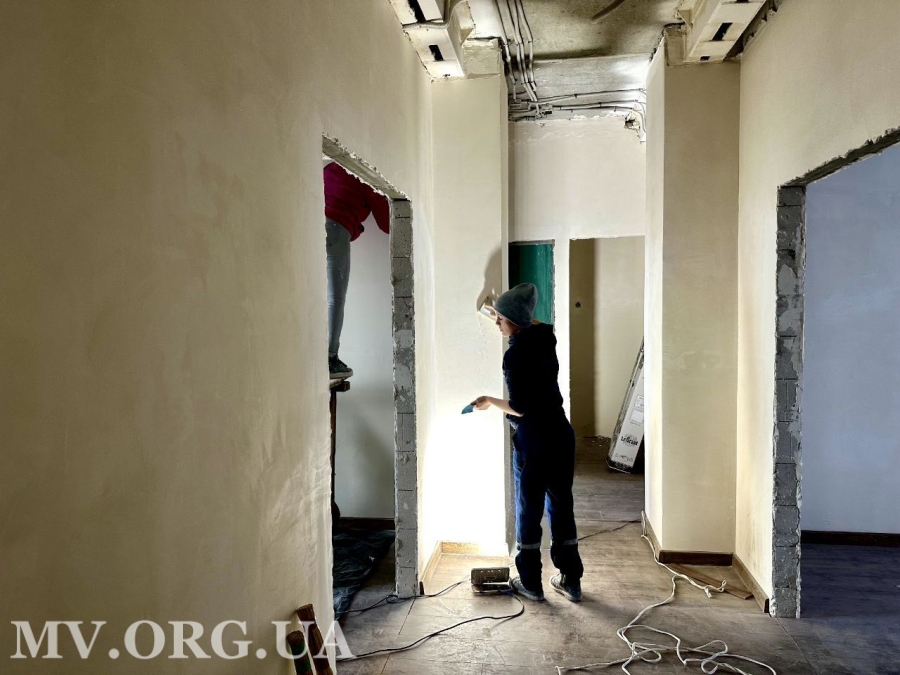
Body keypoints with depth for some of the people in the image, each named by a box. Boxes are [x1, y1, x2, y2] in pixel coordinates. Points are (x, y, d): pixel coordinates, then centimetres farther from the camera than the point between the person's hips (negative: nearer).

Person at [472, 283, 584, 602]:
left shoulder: (515, 355, -18)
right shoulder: (545, 337, 4)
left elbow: (520, 408, -19)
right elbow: (533, 324, 30)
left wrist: (490, 401, -3)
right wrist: (504, 309, 37)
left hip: (533, 440, -7)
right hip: (561, 433, 7)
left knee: (529, 509, 8)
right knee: (562, 506, 14)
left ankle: (531, 583, 19)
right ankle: (571, 580, 22)